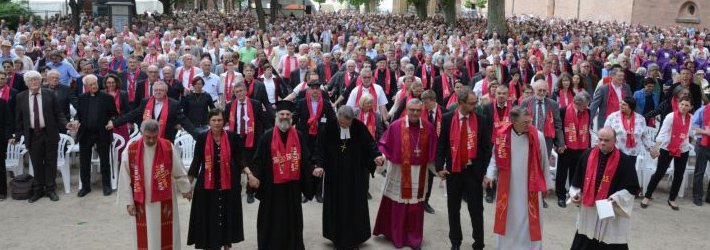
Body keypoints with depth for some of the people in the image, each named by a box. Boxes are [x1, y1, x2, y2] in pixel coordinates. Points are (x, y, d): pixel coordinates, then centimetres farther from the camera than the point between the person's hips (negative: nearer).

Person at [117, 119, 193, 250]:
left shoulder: (168, 147, -10)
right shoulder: (131, 150, -9)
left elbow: (179, 171, 2)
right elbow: (125, 178, -3)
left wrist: (185, 189, 12)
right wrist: (128, 201, -3)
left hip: (165, 201, 0)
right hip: (142, 202, 0)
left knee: (166, 235, 9)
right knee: (145, 236, 10)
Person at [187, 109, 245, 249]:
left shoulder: (232, 137, -4)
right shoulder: (202, 138, -4)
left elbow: (238, 159, 2)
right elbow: (196, 160, -2)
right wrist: (188, 183, -3)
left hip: (228, 184, 1)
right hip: (207, 185, 0)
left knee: (227, 215, 11)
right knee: (208, 217, 7)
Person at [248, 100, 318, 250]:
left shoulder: (299, 137, 4)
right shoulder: (267, 137, -3)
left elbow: (306, 158, 3)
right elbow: (259, 160, -5)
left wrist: (313, 169, -16)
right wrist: (254, 175, -20)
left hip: (292, 185, 2)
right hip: (272, 186, -2)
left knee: (292, 220, 11)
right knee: (272, 220, 6)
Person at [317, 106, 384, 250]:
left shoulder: (360, 127, -10)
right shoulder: (329, 127, -11)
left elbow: (370, 143, -5)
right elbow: (321, 147, -10)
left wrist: (376, 156, -23)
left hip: (356, 175, 0)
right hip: (335, 174, 0)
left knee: (355, 205, 9)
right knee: (336, 205, 9)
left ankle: (354, 238, 24)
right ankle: (338, 237, 25)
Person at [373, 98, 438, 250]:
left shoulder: (429, 128, 1)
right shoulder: (396, 126, -8)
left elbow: (433, 151, 8)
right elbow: (384, 143, 0)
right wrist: (382, 155, -17)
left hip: (419, 173, 2)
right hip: (399, 172, -2)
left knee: (416, 207, 8)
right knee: (398, 205, 7)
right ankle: (397, 237, 22)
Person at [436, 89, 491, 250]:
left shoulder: (482, 120, -3)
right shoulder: (448, 119, -2)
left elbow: (487, 147, 0)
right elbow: (441, 144, 2)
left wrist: (486, 170, -4)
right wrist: (439, 167, -5)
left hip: (474, 170, -1)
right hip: (453, 170, 1)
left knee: (476, 209, 5)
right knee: (453, 208, 13)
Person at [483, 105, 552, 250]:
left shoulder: (538, 136, -10)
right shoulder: (502, 135, -9)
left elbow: (543, 162, 0)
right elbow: (496, 158, 4)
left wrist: (546, 184, 8)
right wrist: (490, 175, -9)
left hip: (530, 187, -1)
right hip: (507, 187, 1)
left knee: (529, 221, 7)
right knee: (507, 220, 14)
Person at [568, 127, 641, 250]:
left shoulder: (624, 161, -11)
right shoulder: (587, 155, 0)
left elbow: (632, 187, -8)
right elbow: (578, 178, 12)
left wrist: (616, 198, -20)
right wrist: (575, 193, 2)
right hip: (588, 209, 4)